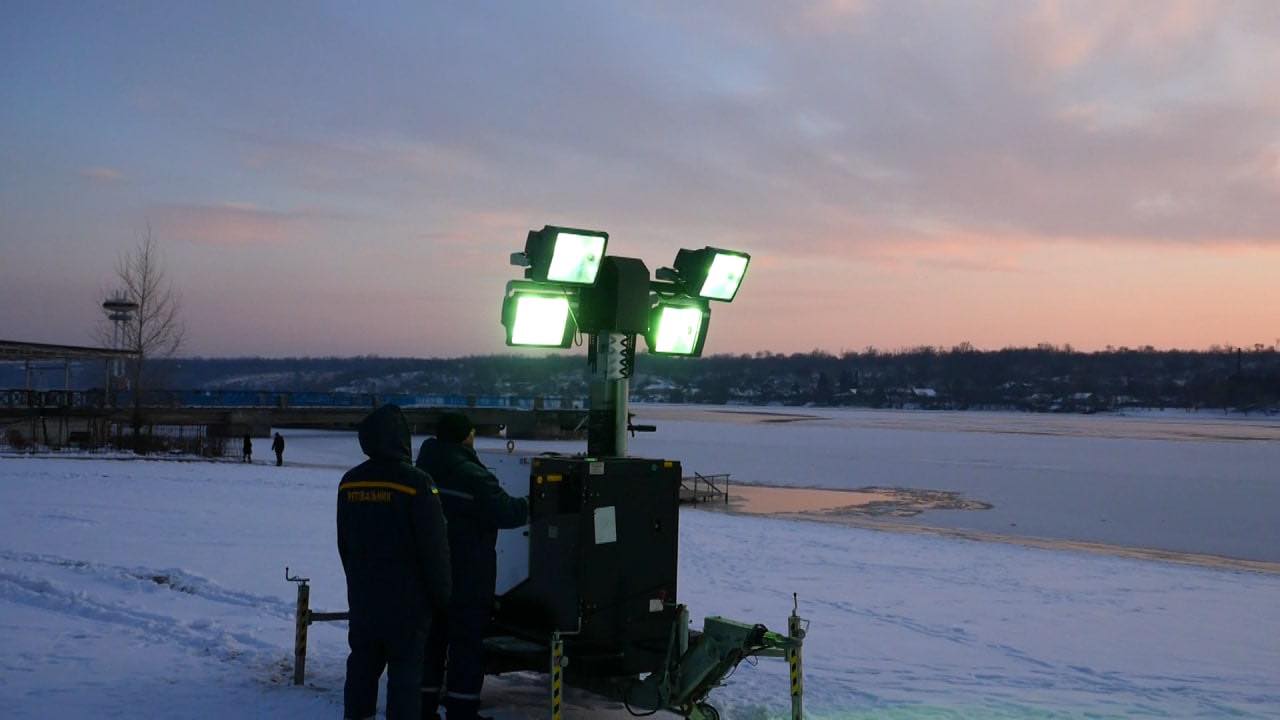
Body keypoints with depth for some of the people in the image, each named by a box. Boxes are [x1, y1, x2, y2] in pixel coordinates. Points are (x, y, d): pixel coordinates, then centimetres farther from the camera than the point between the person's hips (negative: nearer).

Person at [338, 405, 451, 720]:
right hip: (406, 599, -6)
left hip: (362, 596, 6)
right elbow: (434, 545, -14)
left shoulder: (349, 483, 3)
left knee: (362, 663, 16)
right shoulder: (415, 483, -18)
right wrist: (441, 594, -3)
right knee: (405, 669, 1)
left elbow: (343, 542, 13)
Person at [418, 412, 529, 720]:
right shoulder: (471, 476, -18)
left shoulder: (422, 471, 7)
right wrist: (530, 506, -3)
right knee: (466, 642, 2)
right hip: (467, 576, -7)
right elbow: (506, 513, -20)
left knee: (430, 639, 14)